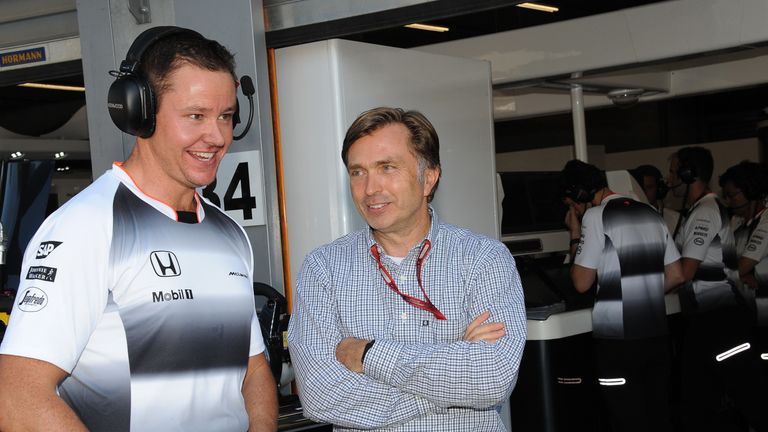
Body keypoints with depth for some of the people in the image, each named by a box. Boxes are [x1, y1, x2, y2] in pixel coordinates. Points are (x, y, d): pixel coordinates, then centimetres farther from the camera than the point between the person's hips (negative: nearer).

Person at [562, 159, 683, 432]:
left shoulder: (595, 216, -8)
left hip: (618, 339, -6)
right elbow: (676, 276, 15)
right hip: (657, 334, 7)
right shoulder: (651, 214, 12)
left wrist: (575, 235, 4)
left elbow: (582, 283, -6)